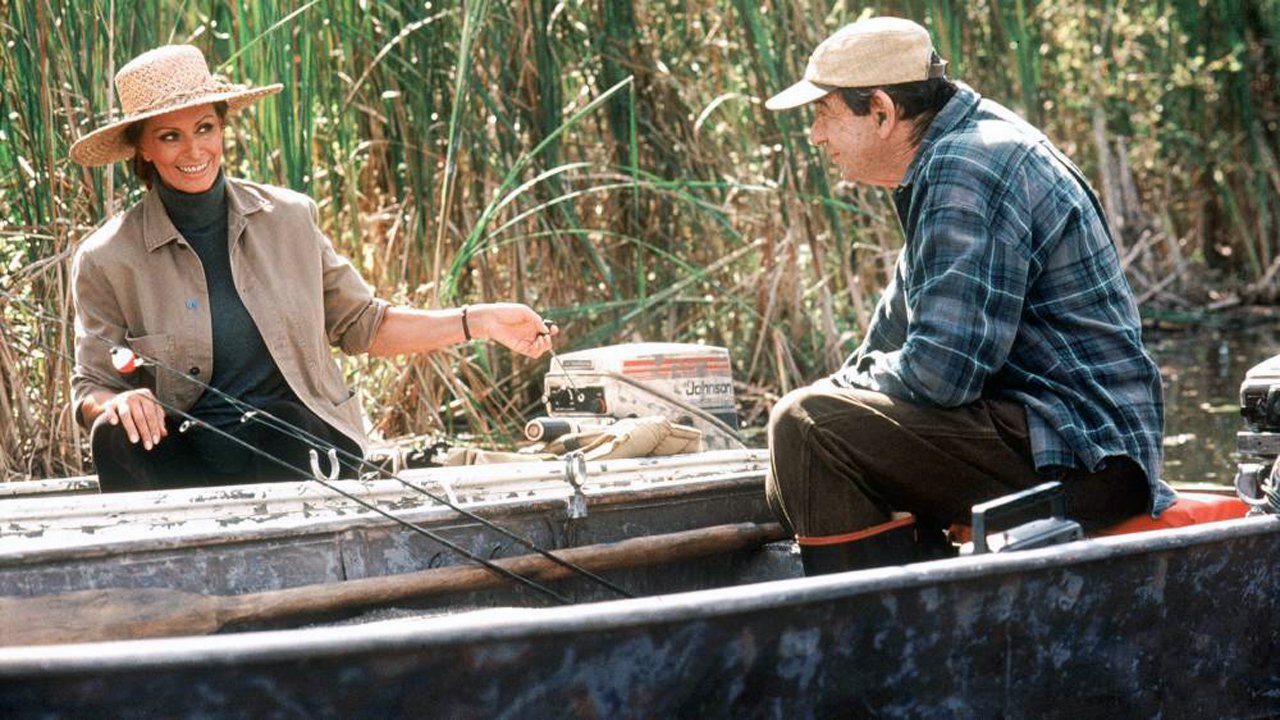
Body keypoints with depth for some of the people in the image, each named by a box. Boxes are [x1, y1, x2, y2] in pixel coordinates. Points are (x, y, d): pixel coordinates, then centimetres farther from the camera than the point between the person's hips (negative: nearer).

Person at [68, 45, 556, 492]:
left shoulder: (290, 218, 6)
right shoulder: (107, 260, 0)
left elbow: (361, 326, 15)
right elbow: (91, 388, 6)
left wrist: (479, 322, 6)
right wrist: (119, 401, -19)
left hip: (297, 442, 1)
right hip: (186, 455, -1)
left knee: (282, 421, -34)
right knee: (116, 435, -32)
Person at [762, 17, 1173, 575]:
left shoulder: (966, 172, -18)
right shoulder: (954, 152, 14)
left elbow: (939, 372, -23)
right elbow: (903, 315, 27)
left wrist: (852, 382, -5)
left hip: (1076, 454, -11)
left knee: (806, 427, -22)